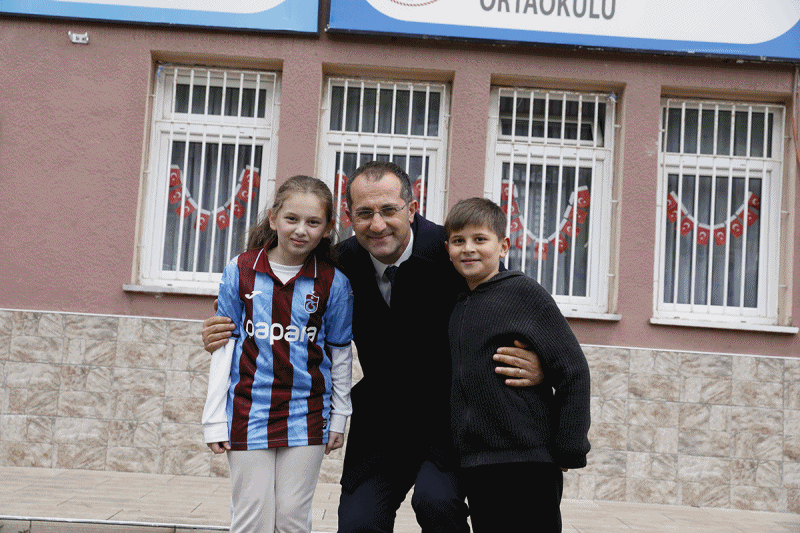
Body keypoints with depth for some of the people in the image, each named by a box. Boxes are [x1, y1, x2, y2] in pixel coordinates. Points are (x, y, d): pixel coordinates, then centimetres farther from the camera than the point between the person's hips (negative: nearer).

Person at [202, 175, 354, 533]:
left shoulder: (333, 282, -3)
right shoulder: (240, 271, -3)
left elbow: (339, 353, 6)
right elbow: (225, 345, 1)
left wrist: (339, 418, 9)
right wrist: (214, 419, 0)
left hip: (306, 415, 0)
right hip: (249, 412, 0)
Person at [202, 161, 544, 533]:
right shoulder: (342, 263, -8)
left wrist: (538, 366, -36)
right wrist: (230, 337, -10)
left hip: (450, 419, -3)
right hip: (383, 423, 4)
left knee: (436, 501, -25)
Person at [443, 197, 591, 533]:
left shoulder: (524, 293, -7)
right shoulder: (458, 306, 13)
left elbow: (572, 370, -9)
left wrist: (568, 450, -9)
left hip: (527, 466, -6)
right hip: (474, 465, 6)